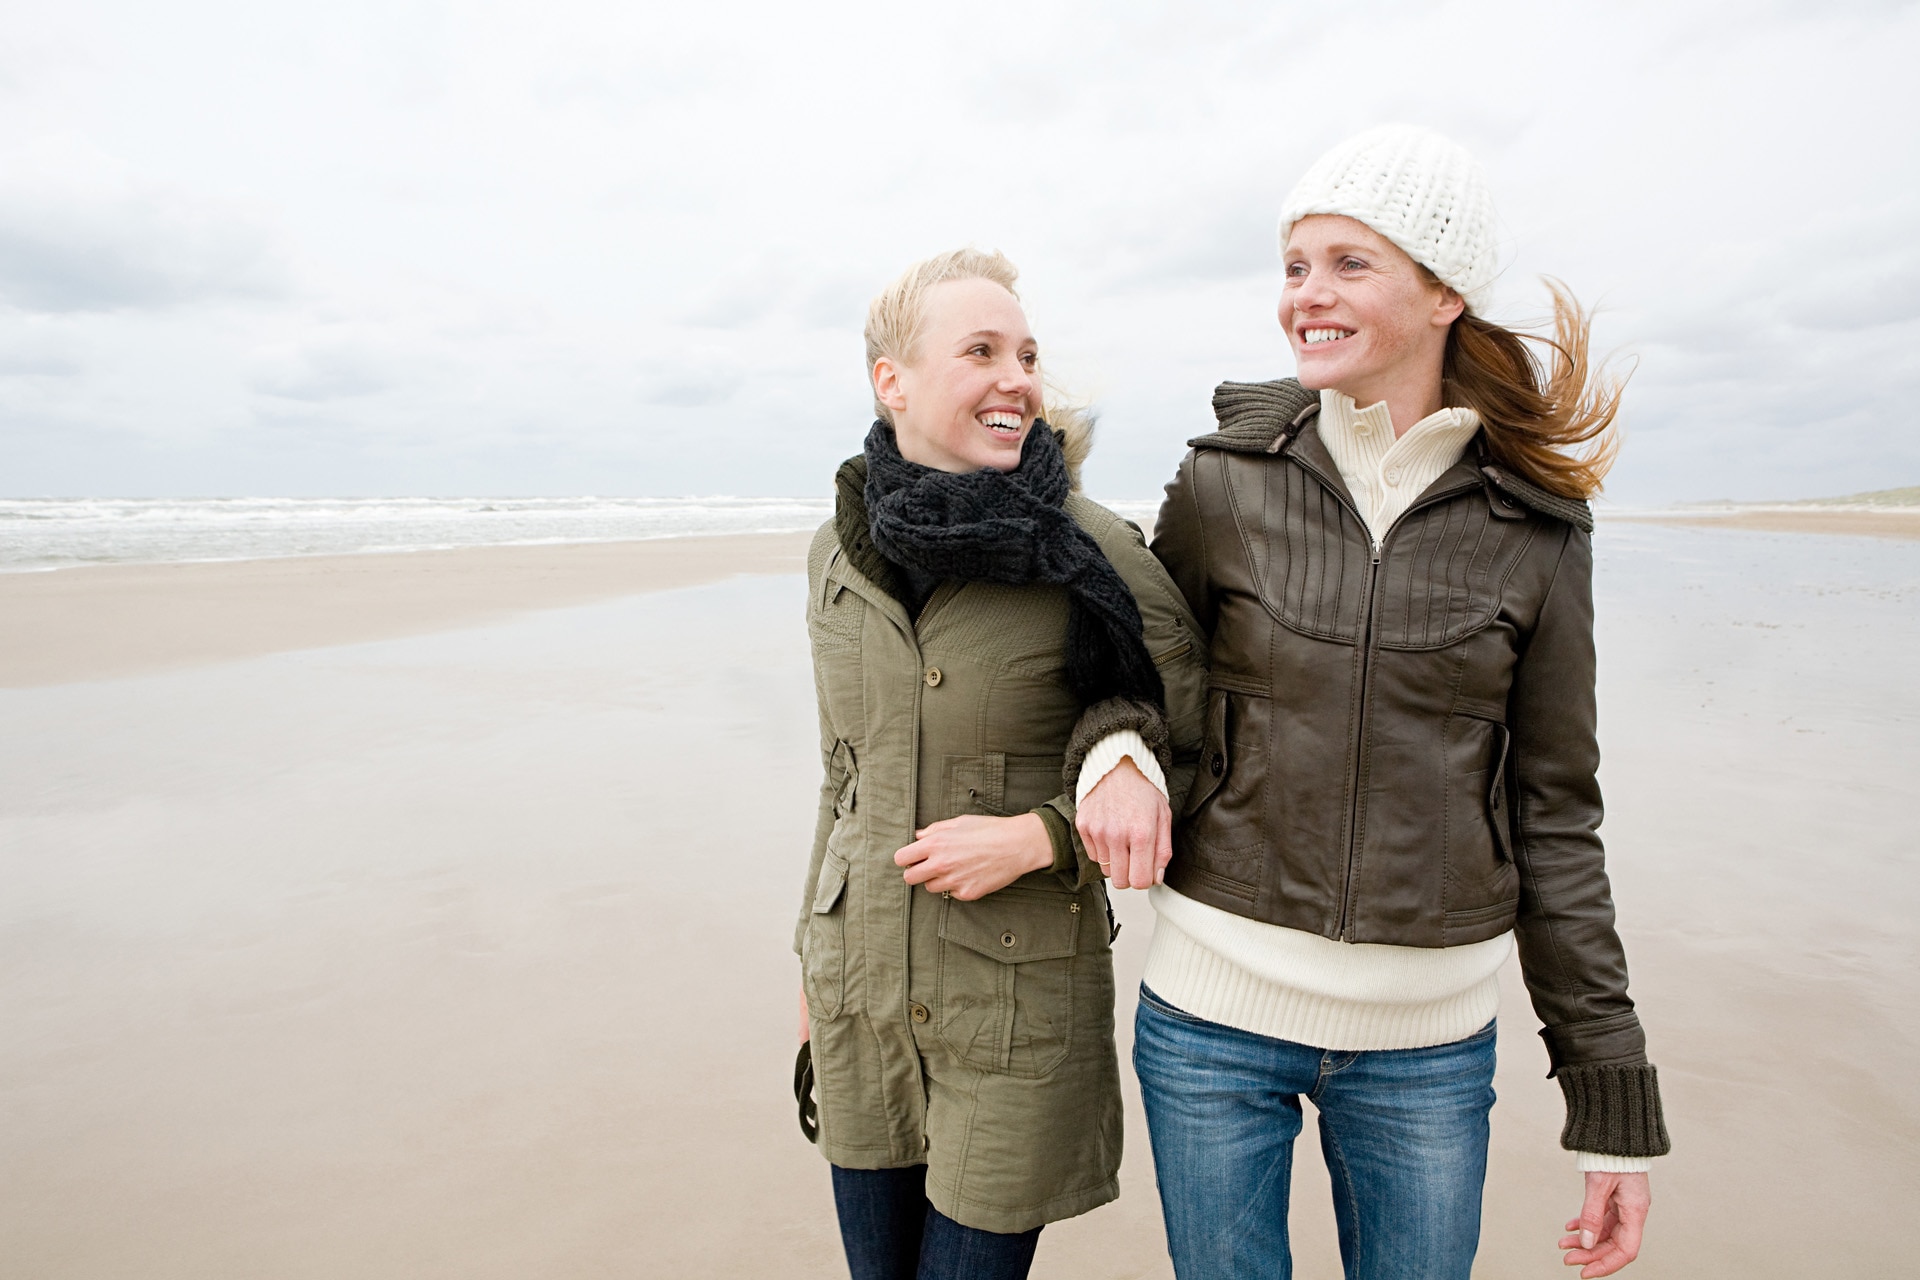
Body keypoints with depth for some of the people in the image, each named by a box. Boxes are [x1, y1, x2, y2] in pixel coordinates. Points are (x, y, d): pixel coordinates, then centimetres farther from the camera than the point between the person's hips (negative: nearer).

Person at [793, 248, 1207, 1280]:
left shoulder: (1094, 556, -15)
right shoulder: (839, 553, -1)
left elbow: (1209, 754, -6)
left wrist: (1041, 835, -18)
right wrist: (812, 963, 14)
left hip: (1020, 1007, -4)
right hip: (860, 992, 4)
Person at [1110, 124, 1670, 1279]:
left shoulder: (1537, 527, -3)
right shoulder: (1223, 481, -4)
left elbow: (1554, 815, 1)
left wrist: (1614, 1093, 2)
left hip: (1431, 1040, 1)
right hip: (1214, 1010, 0)